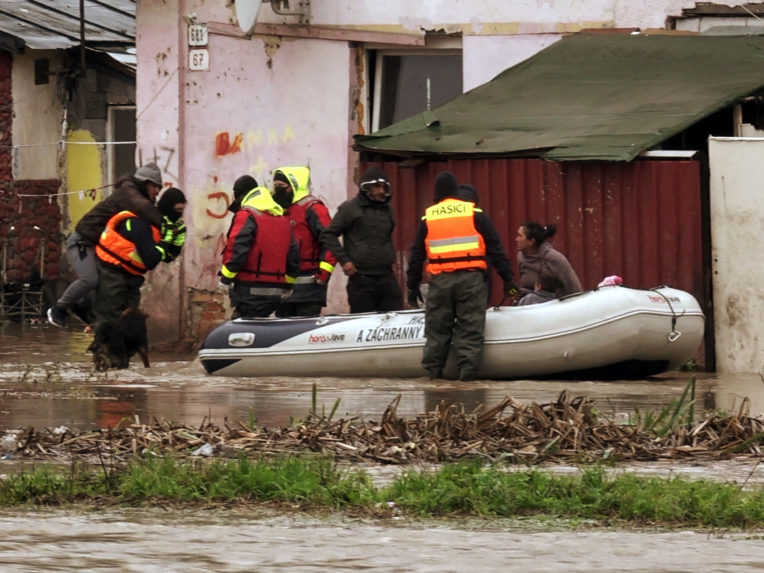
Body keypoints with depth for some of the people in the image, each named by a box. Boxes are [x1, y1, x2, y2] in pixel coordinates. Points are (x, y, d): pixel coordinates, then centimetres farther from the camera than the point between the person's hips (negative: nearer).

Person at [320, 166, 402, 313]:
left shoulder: (387, 209, 17)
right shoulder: (350, 208, -1)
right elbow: (328, 235, -3)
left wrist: (391, 256, 15)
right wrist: (344, 260, -11)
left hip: (386, 277, 5)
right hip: (361, 278, -5)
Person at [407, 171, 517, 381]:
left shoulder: (428, 218, 9)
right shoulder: (475, 214, 3)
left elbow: (417, 254, 13)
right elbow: (495, 248, 2)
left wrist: (413, 285, 21)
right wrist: (507, 278, 7)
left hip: (440, 281, 2)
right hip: (471, 278, -2)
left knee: (437, 328, 10)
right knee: (470, 327, 1)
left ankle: (433, 370, 10)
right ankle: (467, 370, -6)